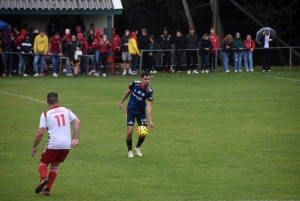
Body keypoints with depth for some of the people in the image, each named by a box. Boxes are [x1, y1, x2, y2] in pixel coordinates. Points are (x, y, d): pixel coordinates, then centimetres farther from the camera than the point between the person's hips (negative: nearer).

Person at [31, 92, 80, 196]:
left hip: (53, 144, -3)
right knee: (54, 166, 20)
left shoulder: (45, 114, -1)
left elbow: (40, 132, -6)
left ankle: (43, 178, -14)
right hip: (67, 145, 4)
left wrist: (34, 147, 3)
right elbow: (77, 122, -1)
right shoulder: (66, 110, 9)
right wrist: (75, 138, 0)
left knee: (43, 162, 16)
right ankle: (47, 189, 13)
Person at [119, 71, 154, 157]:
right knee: (130, 131, -12)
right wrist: (121, 102, 13)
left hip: (141, 111, 1)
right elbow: (128, 92, 4)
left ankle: (138, 148, 26)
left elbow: (149, 106, -22)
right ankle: (130, 150, 12)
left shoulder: (149, 91, -20)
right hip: (131, 110, 0)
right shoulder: (135, 83, -17)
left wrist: (150, 121, -29)